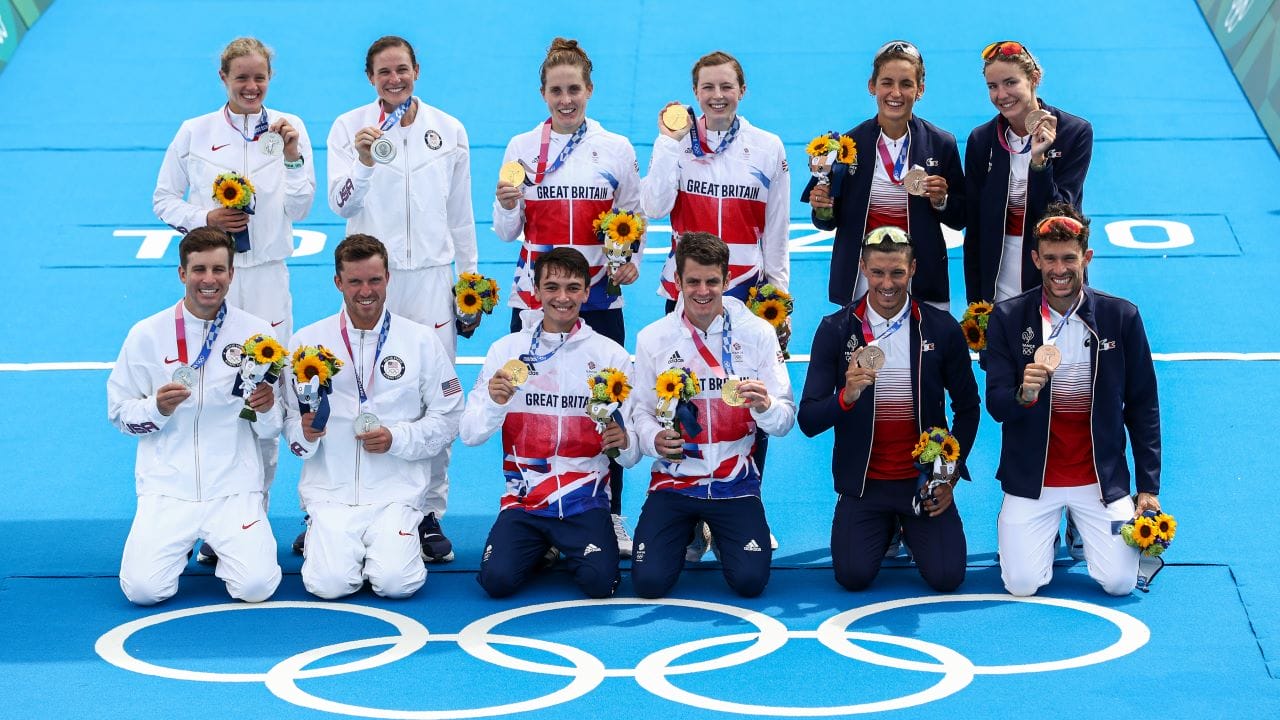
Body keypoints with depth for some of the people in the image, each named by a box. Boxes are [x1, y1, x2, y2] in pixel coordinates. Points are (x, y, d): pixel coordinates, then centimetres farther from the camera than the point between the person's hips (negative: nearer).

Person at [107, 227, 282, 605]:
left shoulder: (257, 332, 1)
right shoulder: (147, 334, 0)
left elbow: (271, 430, 6)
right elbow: (119, 413, 6)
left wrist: (265, 410, -17)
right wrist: (157, 408, -14)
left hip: (235, 487, 0)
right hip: (168, 487, 0)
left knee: (255, 586, -20)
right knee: (143, 588, -18)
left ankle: (231, 543, 16)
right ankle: (181, 544, 17)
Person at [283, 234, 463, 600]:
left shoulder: (422, 341, 4)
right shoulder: (307, 342, 5)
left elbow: (447, 419, 5)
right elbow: (289, 421, 8)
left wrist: (396, 439, -11)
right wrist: (305, 434, -16)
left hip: (396, 491, 0)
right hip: (330, 490, 0)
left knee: (396, 583, -22)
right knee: (331, 584, -21)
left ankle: (397, 540, 13)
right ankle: (322, 537, 14)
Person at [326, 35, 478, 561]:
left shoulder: (449, 131, 7)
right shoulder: (349, 128, 1)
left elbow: (461, 213, 13)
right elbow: (341, 203, -10)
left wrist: (470, 274, 12)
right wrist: (363, 162, -28)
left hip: (431, 278, 1)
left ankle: (429, 513, 9)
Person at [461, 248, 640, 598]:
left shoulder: (611, 354, 3)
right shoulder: (507, 349, 3)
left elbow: (632, 451, 3)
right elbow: (470, 434, 0)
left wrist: (624, 442, -21)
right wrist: (494, 404, -20)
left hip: (586, 500, -1)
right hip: (524, 499, 1)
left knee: (599, 581, -24)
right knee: (497, 579, -22)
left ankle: (571, 547, 11)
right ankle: (539, 548, 12)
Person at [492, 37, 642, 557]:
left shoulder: (617, 149, 4)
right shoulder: (522, 147, 4)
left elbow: (634, 220, 10)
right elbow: (506, 231, 5)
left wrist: (633, 259, -9)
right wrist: (507, 206, -16)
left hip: (599, 297, 0)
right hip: (534, 295, 0)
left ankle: (610, 517, 10)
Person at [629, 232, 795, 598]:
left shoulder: (758, 333, -4)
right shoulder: (653, 338, -1)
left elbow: (785, 420, -4)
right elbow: (642, 412, 2)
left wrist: (765, 406, -27)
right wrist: (655, 439, -20)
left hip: (736, 482, 0)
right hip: (673, 481, 0)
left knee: (750, 581, -15)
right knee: (649, 582, -15)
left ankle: (718, 534, 20)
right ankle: (686, 533, 20)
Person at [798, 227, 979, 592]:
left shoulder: (941, 329, -3)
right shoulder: (835, 330, -5)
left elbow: (967, 408, 8)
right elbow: (808, 421, -8)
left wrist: (951, 476, 0)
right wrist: (847, 395, -28)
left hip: (924, 479, 0)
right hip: (863, 482, 0)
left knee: (946, 576, -15)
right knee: (853, 575, -18)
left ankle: (909, 527, 19)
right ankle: (886, 528, 17)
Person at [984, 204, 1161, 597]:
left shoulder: (1122, 317, -4)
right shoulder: (1008, 318, -6)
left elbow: (1142, 406, 2)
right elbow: (995, 405, -7)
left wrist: (1149, 487, -1)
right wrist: (1023, 396, -32)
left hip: (1101, 475, 0)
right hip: (1032, 477, 0)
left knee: (1120, 582, -9)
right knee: (1022, 585, -10)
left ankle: (1084, 527, 24)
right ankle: (1044, 527, 24)